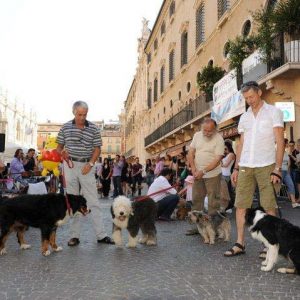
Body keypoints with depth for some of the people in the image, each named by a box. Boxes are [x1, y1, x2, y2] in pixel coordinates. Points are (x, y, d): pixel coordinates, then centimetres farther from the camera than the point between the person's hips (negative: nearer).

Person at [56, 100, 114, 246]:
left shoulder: (93, 128, 0)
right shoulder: (65, 127, 4)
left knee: (93, 201, 0)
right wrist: (62, 153, -11)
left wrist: (90, 163, -10)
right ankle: (74, 235, 12)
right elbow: (59, 146, 11)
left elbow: (97, 148, 3)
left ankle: (101, 235, 5)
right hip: (70, 165, 1)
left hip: (87, 166, -1)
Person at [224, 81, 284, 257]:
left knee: (270, 207, -2)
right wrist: (236, 168, 11)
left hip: (266, 166, -5)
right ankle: (240, 244, 10)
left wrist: (277, 169, -11)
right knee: (240, 206, 3)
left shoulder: (273, 112, 2)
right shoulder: (244, 117, 16)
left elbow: (280, 142, -3)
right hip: (245, 166, 5)